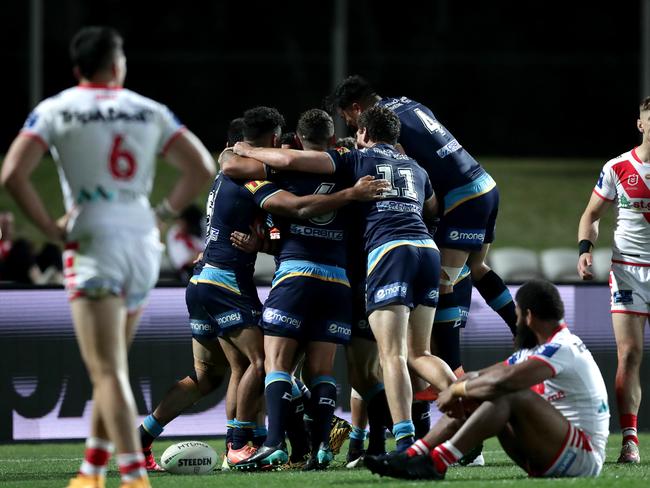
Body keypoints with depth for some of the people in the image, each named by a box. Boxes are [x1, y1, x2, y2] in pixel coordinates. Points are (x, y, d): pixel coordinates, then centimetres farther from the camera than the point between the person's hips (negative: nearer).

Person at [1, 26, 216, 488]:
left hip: (95, 241, -4)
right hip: (143, 242, 4)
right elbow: (202, 168, 7)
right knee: (111, 366, 19)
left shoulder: (56, 110, 0)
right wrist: (162, 215, 11)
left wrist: (53, 229, -4)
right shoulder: (149, 112, 10)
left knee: (108, 372, -8)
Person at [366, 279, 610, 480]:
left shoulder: (563, 349, -17)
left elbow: (502, 381, -30)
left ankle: (435, 463, -35)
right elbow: (480, 376, 14)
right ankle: (412, 457, -9)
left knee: (510, 396, -28)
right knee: (472, 402, 5)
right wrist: (457, 393, -9)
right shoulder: (536, 351, 16)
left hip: (584, 458, -9)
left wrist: (457, 390, -14)